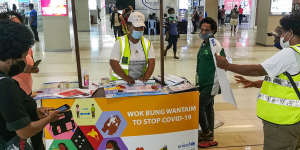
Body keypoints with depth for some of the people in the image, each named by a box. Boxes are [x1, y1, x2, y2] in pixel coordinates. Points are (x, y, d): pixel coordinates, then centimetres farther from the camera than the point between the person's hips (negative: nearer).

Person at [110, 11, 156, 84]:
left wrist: (145, 77, -18)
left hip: (141, 81, 3)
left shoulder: (147, 43, 9)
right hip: (120, 81, -2)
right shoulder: (120, 42, -1)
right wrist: (127, 78, -21)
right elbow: (113, 63, -9)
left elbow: (151, 62, 1)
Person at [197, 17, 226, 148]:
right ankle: (209, 137, 26)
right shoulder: (203, 44, 11)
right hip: (203, 83, 8)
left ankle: (206, 133, 11)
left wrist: (215, 87, -20)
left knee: (199, 106, -7)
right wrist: (198, 81, 19)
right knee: (208, 108, 14)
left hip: (210, 85, -8)